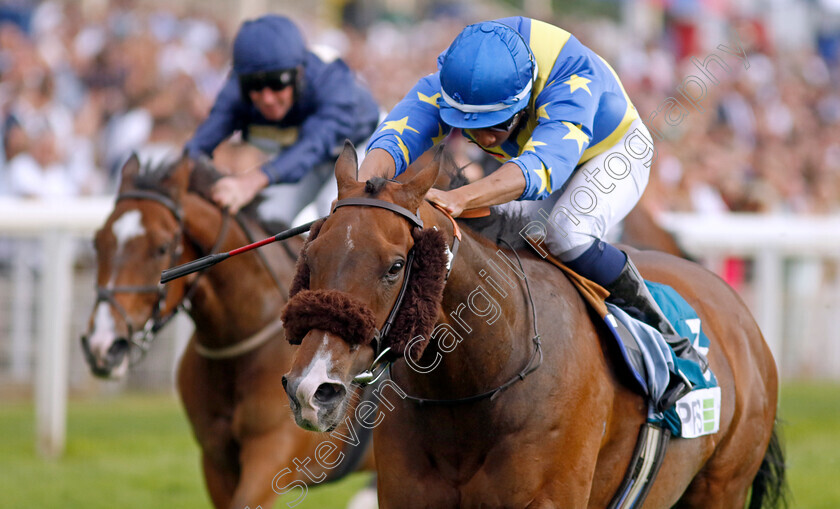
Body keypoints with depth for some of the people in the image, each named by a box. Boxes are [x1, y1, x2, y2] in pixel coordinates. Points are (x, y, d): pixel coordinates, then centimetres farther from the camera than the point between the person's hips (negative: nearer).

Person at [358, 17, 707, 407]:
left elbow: (542, 166, -60)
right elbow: (393, 139, -45)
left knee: (567, 233, -34)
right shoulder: (443, 88, -30)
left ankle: (671, 345, -19)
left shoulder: (573, 78, -45)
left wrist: (459, 198, -76)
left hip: (613, 152, -6)